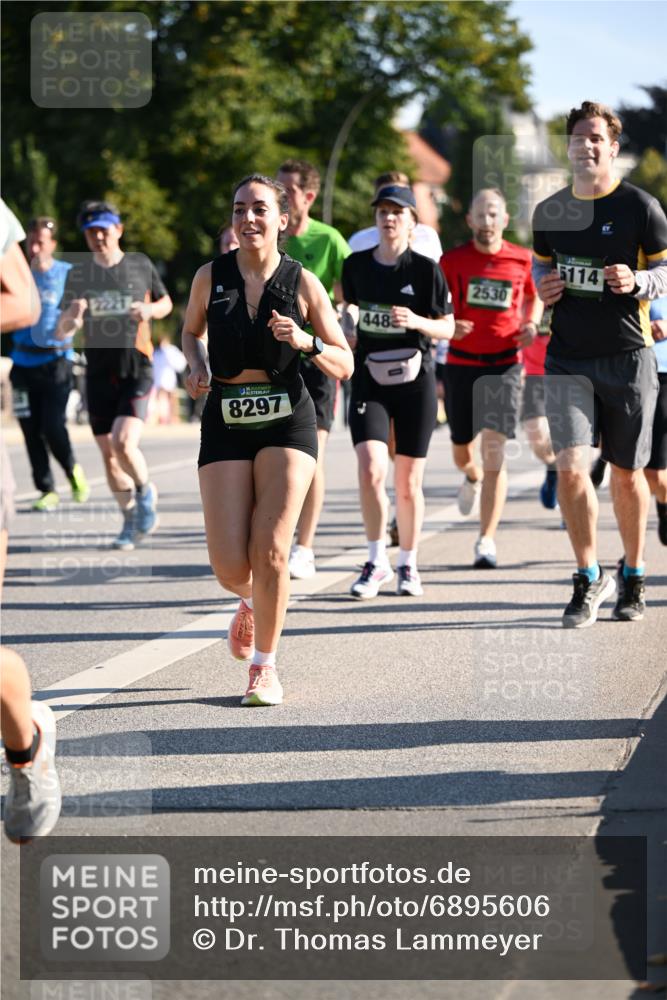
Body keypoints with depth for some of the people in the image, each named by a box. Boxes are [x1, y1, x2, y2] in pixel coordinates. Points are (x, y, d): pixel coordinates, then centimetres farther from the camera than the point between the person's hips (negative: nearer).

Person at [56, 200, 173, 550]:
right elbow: (62, 333, 0)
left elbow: (165, 302, 17)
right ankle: (131, 520, 24)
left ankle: (145, 492, 9)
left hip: (137, 371, -3)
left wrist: (150, 310, -6)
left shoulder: (140, 266, 1)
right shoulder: (78, 275, 2)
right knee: (109, 454, 6)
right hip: (99, 374, 3)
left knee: (124, 443, -20)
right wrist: (71, 317, -24)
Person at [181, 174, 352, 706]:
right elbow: (191, 330, 21)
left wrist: (306, 342, -18)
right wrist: (197, 366, 0)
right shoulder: (210, 276, 1)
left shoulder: (303, 282, -2)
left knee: (270, 551, -12)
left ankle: (265, 665, 7)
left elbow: (344, 366, 1)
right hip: (226, 422, 1)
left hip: (287, 422, -1)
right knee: (230, 567, -5)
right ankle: (252, 602, 34)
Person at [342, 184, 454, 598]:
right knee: (370, 469, -17)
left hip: (415, 381, -1)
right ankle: (377, 563, -4)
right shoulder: (356, 265, 4)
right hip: (369, 381, 1)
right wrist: (348, 324, 2)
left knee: (408, 483, 4)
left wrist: (416, 321, -20)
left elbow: (447, 327, -2)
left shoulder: (426, 269, -5)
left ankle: (408, 564, 22)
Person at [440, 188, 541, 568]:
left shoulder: (522, 260, 2)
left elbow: (534, 297, 20)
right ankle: (473, 478, 48)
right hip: (461, 362, 1)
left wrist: (531, 325, 0)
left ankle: (488, 540, -9)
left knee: (495, 451, -11)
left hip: (505, 364, -1)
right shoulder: (453, 260, 0)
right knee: (462, 453, 9)